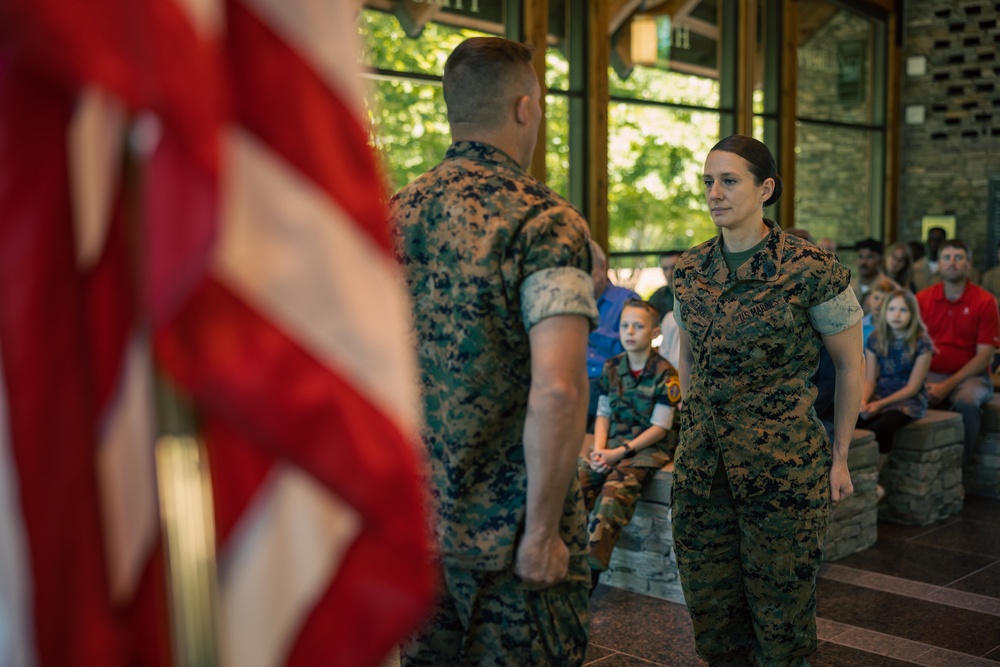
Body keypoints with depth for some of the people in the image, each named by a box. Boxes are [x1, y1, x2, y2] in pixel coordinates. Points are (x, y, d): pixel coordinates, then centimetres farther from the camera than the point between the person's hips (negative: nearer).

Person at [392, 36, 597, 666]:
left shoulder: (393, 217, 5)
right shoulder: (545, 221, -16)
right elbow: (557, 388, -28)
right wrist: (543, 531, -18)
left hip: (412, 523, 7)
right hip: (506, 534, -6)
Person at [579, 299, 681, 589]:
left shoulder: (664, 373, -8)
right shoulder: (612, 367, 9)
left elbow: (660, 427, -10)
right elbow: (603, 414, 12)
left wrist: (621, 452, -16)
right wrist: (599, 449, -6)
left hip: (650, 448, -5)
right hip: (613, 444, 5)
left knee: (615, 490, -30)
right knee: (576, 478, -22)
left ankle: (591, 569, -26)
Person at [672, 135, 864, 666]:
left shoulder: (810, 271, -10)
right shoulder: (689, 270, 4)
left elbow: (850, 363, -1)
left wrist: (839, 457, 0)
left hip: (785, 464, -4)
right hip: (701, 462, 5)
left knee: (780, 609, 8)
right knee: (709, 606, 13)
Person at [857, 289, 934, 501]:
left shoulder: (921, 342, -7)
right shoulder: (875, 339, 5)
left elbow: (913, 386, -9)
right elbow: (869, 379, 5)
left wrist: (880, 404, -17)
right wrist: (863, 400, -16)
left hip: (909, 400, -4)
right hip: (879, 395, 4)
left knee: (883, 426, -34)